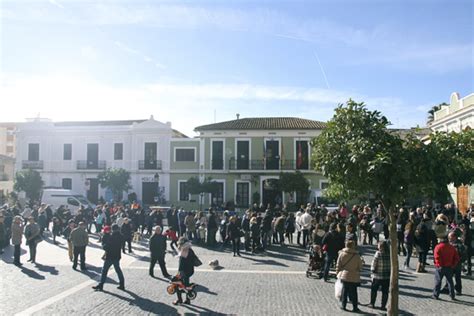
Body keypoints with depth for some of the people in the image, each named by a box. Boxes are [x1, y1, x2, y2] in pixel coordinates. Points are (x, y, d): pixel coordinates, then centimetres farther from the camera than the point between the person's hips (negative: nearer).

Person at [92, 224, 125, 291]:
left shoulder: (111, 237, -20)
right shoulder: (121, 237, -1)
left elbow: (105, 247, -17)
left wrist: (103, 242, 2)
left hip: (109, 257, -6)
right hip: (117, 256, 6)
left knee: (104, 270, 7)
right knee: (118, 270, 16)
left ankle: (100, 285, 13)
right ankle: (122, 285, 18)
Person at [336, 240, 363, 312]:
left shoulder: (342, 254, -5)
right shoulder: (357, 255, -9)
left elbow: (338, 265, 0)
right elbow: (360, 266, 0)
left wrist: (338, 273, 10)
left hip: (344, 276, 1)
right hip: (354, 277, -1)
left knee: (344, 291, 11)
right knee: (353, 292, 8)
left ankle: (343, 305, 16)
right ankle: (355, 307, 14)